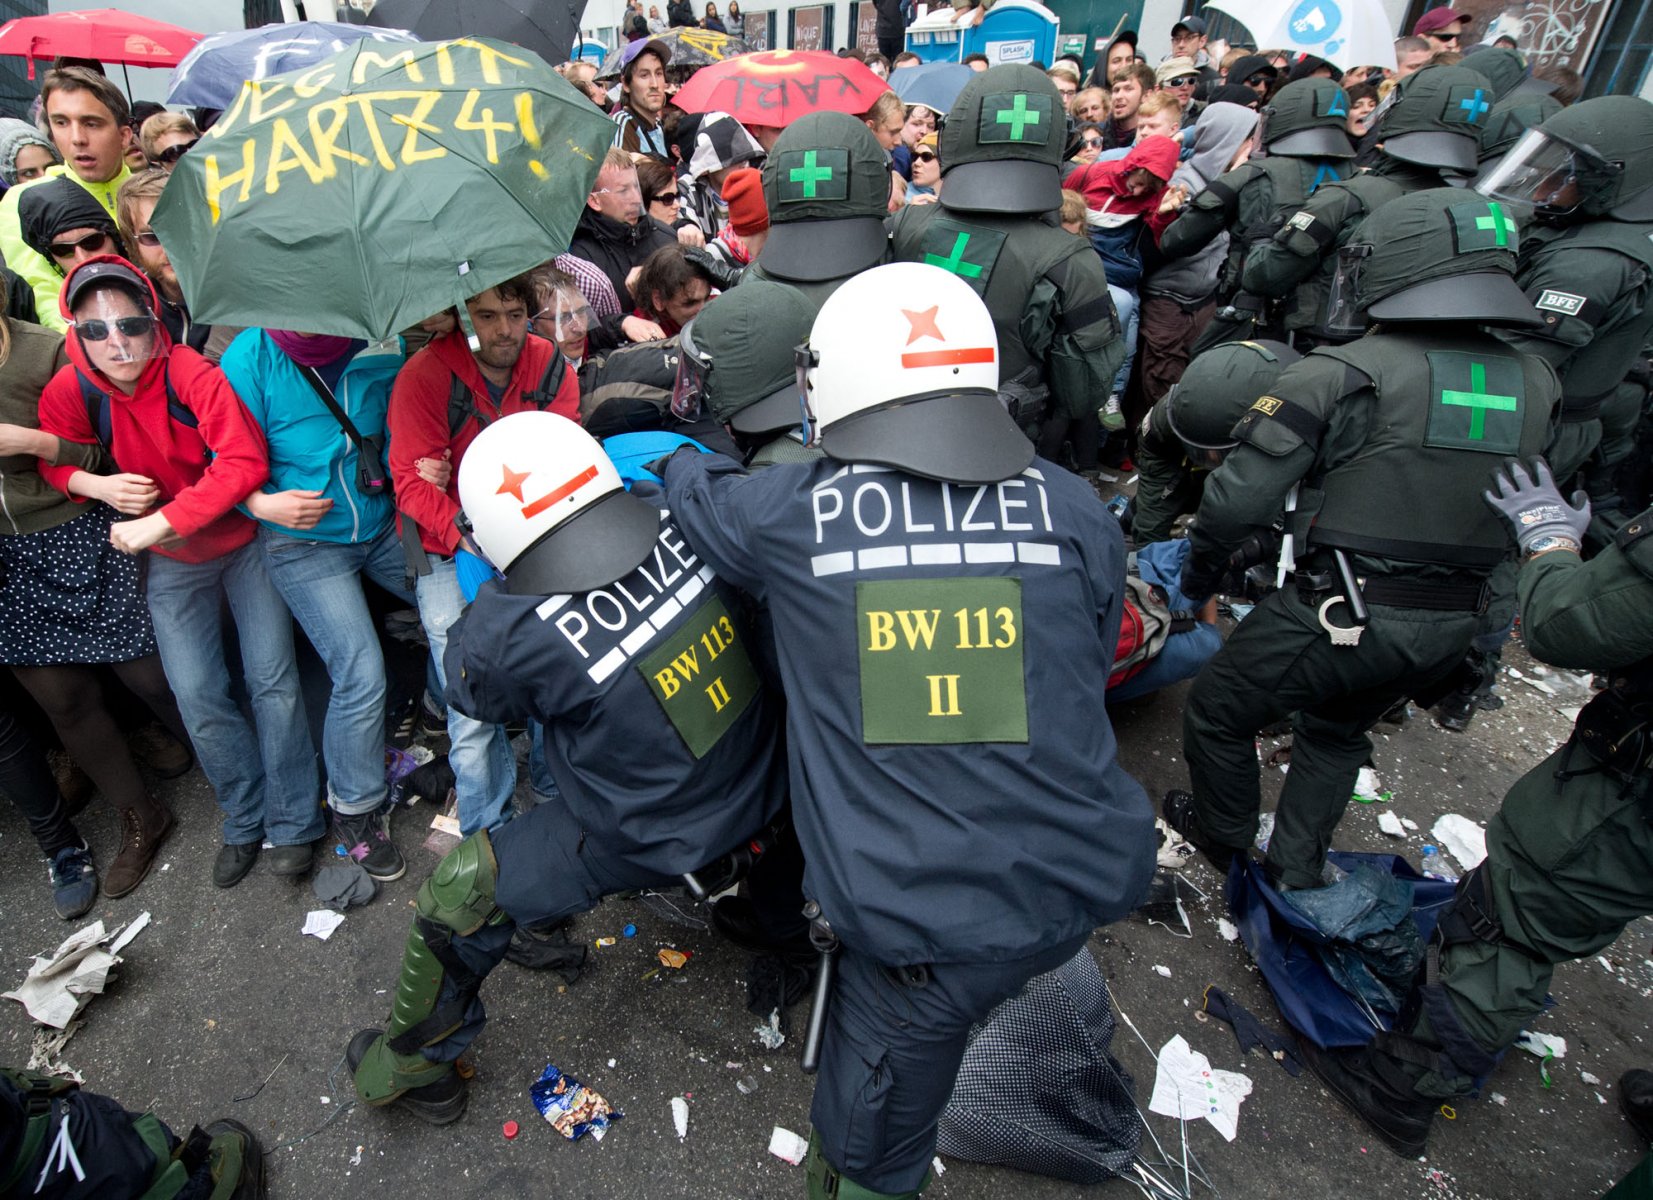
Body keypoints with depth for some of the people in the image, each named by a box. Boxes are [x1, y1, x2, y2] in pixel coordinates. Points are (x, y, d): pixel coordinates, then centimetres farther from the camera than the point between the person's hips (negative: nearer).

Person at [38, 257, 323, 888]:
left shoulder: (193, 374, -23)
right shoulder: (69, 391, -10)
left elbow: (243, 462, -31)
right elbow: (52, 460, 6)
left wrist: (160, 521, -30)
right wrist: (96, 484, -16)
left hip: (243, 540, -3)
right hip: (170, 562, 3)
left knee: (272, 679, -2)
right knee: (198, 697, 1)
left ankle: (293, 821, 14)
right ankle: (245, 819, 22)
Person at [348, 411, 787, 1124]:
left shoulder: (516, 632, -27)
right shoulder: (676, 517, -17)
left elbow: (470, 690, -2)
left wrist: (494, 586, 6)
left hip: (649, 846, -6)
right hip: (765, 791, 6)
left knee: (455, 896, 11)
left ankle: (412, 1066, 37)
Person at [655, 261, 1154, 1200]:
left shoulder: (789, 515, -10)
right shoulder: (1075, 508, -3)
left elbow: (691, 483, 13)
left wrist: (676, 454, 35)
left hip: (922, 924, -3)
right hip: (1083, 888, 3)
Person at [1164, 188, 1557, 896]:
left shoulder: (1346, 374, -18)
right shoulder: (1535, 387, 3)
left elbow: (1240, 494, -17)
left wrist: (1202, 571, -1)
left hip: (1337, 613, -7)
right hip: (1450, 626, 7)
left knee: (1219, 712, 17)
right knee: (1338, 732, 29)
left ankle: (1226, 837, 37)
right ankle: (1296, 871, 39)